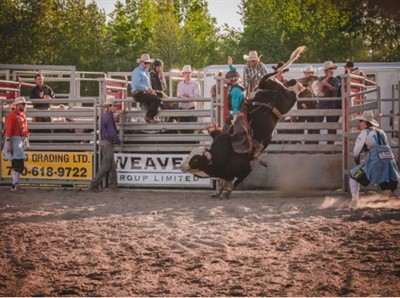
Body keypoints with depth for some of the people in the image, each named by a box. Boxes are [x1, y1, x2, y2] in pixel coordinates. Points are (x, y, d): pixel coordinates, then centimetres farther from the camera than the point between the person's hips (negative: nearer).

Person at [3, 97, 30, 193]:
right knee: (18, 164, -11)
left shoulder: (23, 115, 15)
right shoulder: (12, 115, -12)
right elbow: (8, 131, -16)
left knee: (19, 165, 10)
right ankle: (15, 185, -7)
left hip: (22, 141, 9)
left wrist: (26, 144, 19)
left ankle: (15, 184, 16)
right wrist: (8, 144, -21)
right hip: (15, 141, -9)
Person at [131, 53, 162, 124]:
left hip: (144, 92, 9)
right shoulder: (137, 71, -4)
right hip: (138, 94, -9)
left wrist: (151, 90, 7)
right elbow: (137, 84, -18)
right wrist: (147, 89, -19)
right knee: (157, 100, -23)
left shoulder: (146, 72, 25)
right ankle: (148, 117, -15)